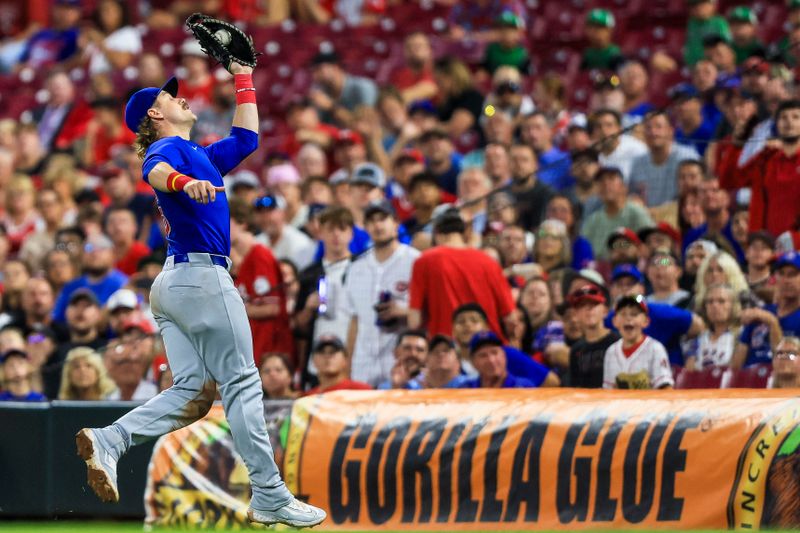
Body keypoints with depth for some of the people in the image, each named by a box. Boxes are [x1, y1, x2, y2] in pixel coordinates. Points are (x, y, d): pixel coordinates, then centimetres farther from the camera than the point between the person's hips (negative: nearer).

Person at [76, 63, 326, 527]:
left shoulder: (201, 157, 25)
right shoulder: (169, 148, -4)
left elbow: (246, 138, 36)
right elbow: (155, 170, -27)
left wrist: (244, 78, 37)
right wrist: (184, 183, -50)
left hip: (173, 283, 10)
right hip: (203, 276, -10)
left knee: (193, 393, -1)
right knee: (242, 385, -8)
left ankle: (108, 441, -18)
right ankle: (270, 498, -9)